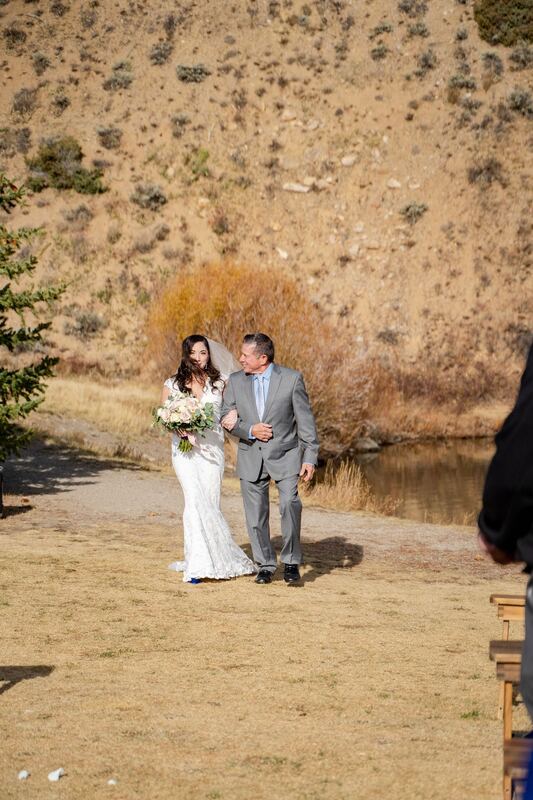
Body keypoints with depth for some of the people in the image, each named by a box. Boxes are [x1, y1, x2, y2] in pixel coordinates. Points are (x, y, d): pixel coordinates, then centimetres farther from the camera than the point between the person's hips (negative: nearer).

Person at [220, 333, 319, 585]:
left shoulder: (292, 379, -5)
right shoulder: (235, 381, 4)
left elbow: (305, 420, -3)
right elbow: (226, 418, 6)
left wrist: (310, 458, -7)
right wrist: (249, 430, -13)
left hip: (285, 455, -3)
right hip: (250, 457, 3)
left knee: (289, 504, -20)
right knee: (256, 516, 3)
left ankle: (291, 562, -6)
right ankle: (265, 565, 19)